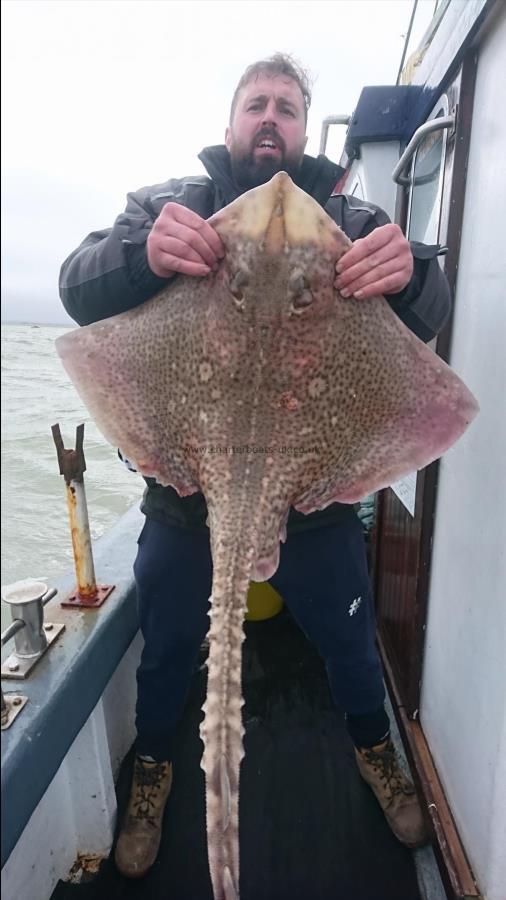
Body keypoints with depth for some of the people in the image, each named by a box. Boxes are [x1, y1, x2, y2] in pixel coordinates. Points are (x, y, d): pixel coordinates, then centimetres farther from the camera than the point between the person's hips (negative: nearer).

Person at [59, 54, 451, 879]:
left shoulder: (350, 217, 3)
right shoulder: (166, 205, 3)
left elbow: (428, 315, -7)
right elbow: (80, 288, -9)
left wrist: (410, 274, -32)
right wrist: (144, 254, -32)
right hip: (185, 492, 1)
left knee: (347, 637, 20)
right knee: (167, 645, 19)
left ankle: (372, 745, 54)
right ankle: (153, 765, 52)